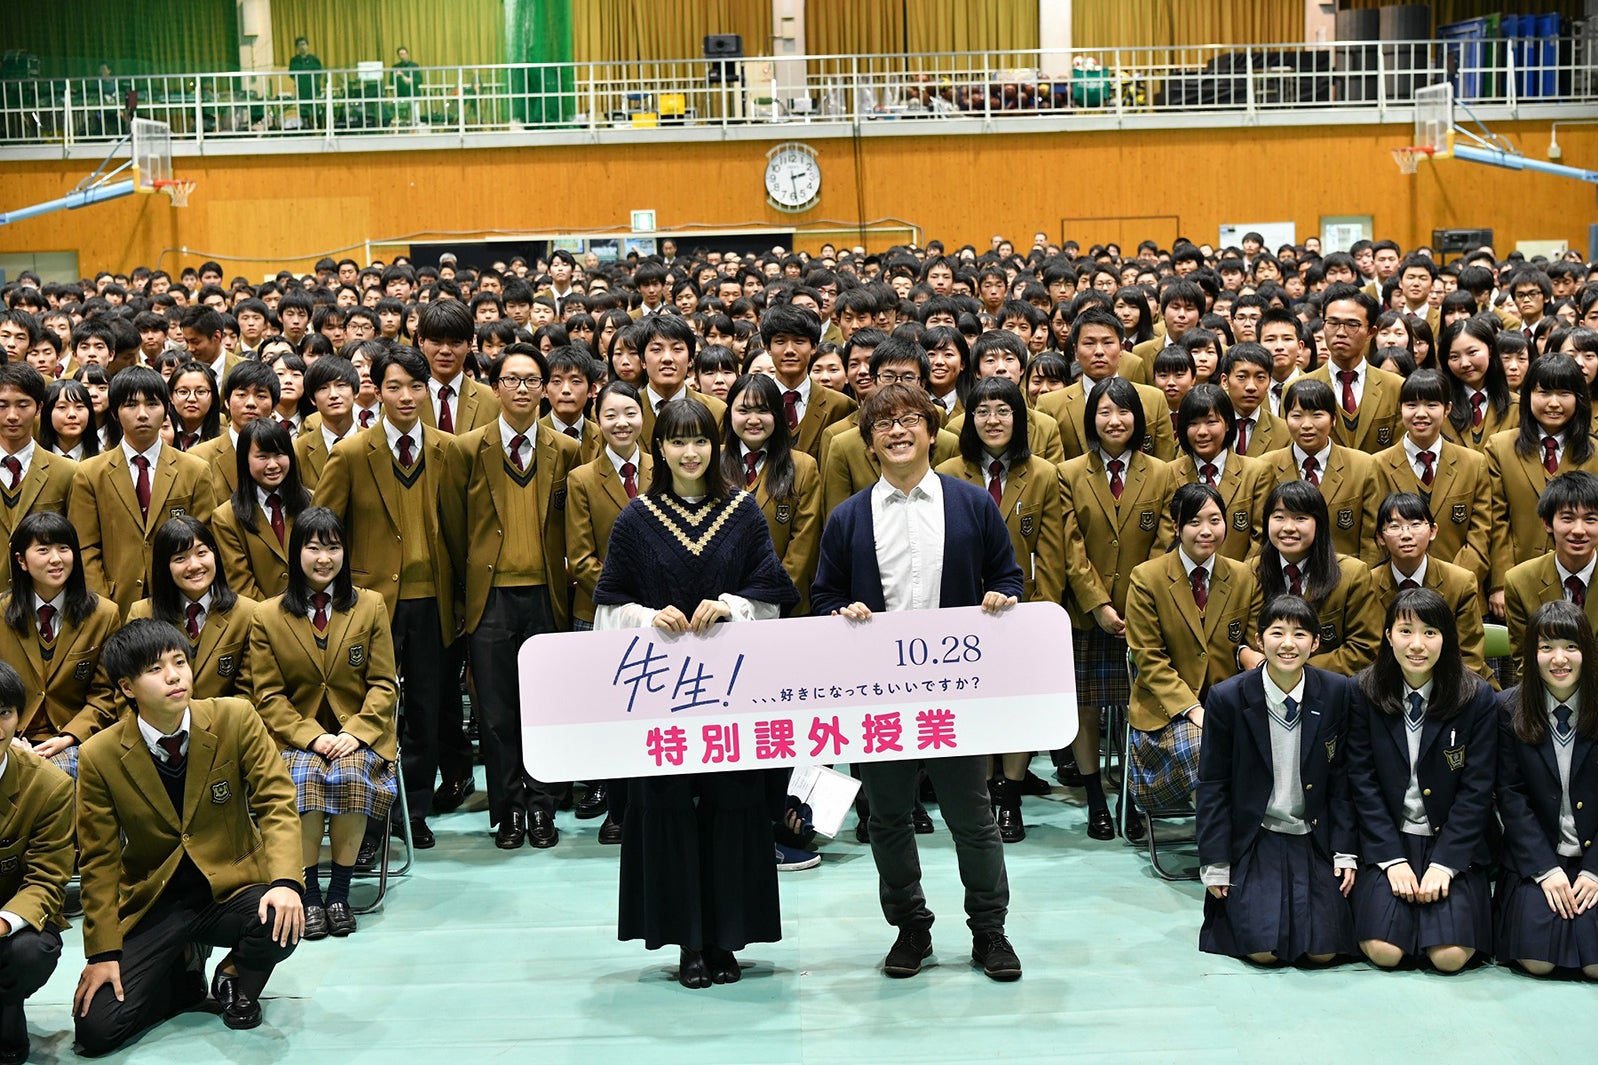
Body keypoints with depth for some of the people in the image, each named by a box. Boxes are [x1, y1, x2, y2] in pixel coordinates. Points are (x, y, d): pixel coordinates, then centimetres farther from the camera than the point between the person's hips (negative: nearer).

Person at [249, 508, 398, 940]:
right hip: (295, 736, 0)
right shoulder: (267, 617, 4)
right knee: (303, 777, -33)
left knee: (350, 775, -32)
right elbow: (269, 695, 1)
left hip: (359, 734, 0)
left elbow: (383, 684, 3)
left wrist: (355, 732, -14)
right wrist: (312, 737, -15)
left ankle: (339, 891, -18)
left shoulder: (370, 606, 6)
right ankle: (309, 892, -19)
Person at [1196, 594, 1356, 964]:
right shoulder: (1226, 698, -10)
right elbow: (1212, 785, -4)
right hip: (1254, 840, -2)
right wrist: (1215, 865, -5)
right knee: (1264, 950, -15)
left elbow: (1342, 778, 3)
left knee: (1323, 951, -10)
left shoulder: (1338, 693, -5)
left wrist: (1344, 851, -1)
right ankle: (1232, 906, 18)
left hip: (1315, 840, 2)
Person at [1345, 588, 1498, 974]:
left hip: (1453, 843, 0)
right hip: (1388, 841, 0)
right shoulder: (1365, 693, -3)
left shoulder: (1477, 698, -4)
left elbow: (1477, 789, -4)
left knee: (1450, 956, -18)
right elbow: (1362, 782, -3)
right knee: (1383, 951, -18)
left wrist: (1444, 863, -12)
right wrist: (1392, 858, -11)